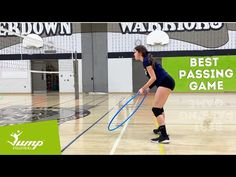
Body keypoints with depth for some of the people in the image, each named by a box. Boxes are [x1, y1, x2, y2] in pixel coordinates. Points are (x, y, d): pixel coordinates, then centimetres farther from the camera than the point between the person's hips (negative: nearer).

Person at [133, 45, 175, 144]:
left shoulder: (146, 61, -9)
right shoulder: (147, 60, 20)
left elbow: (153, 77, -16)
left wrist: (143, 88, -9)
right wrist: (148, 88, 11)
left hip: (166, 83, -10)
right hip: (166, 83, 10)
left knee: (156, 109, -12)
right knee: (159, 107, 24)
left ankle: (164, 136, -16)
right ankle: (161, 129, 40)